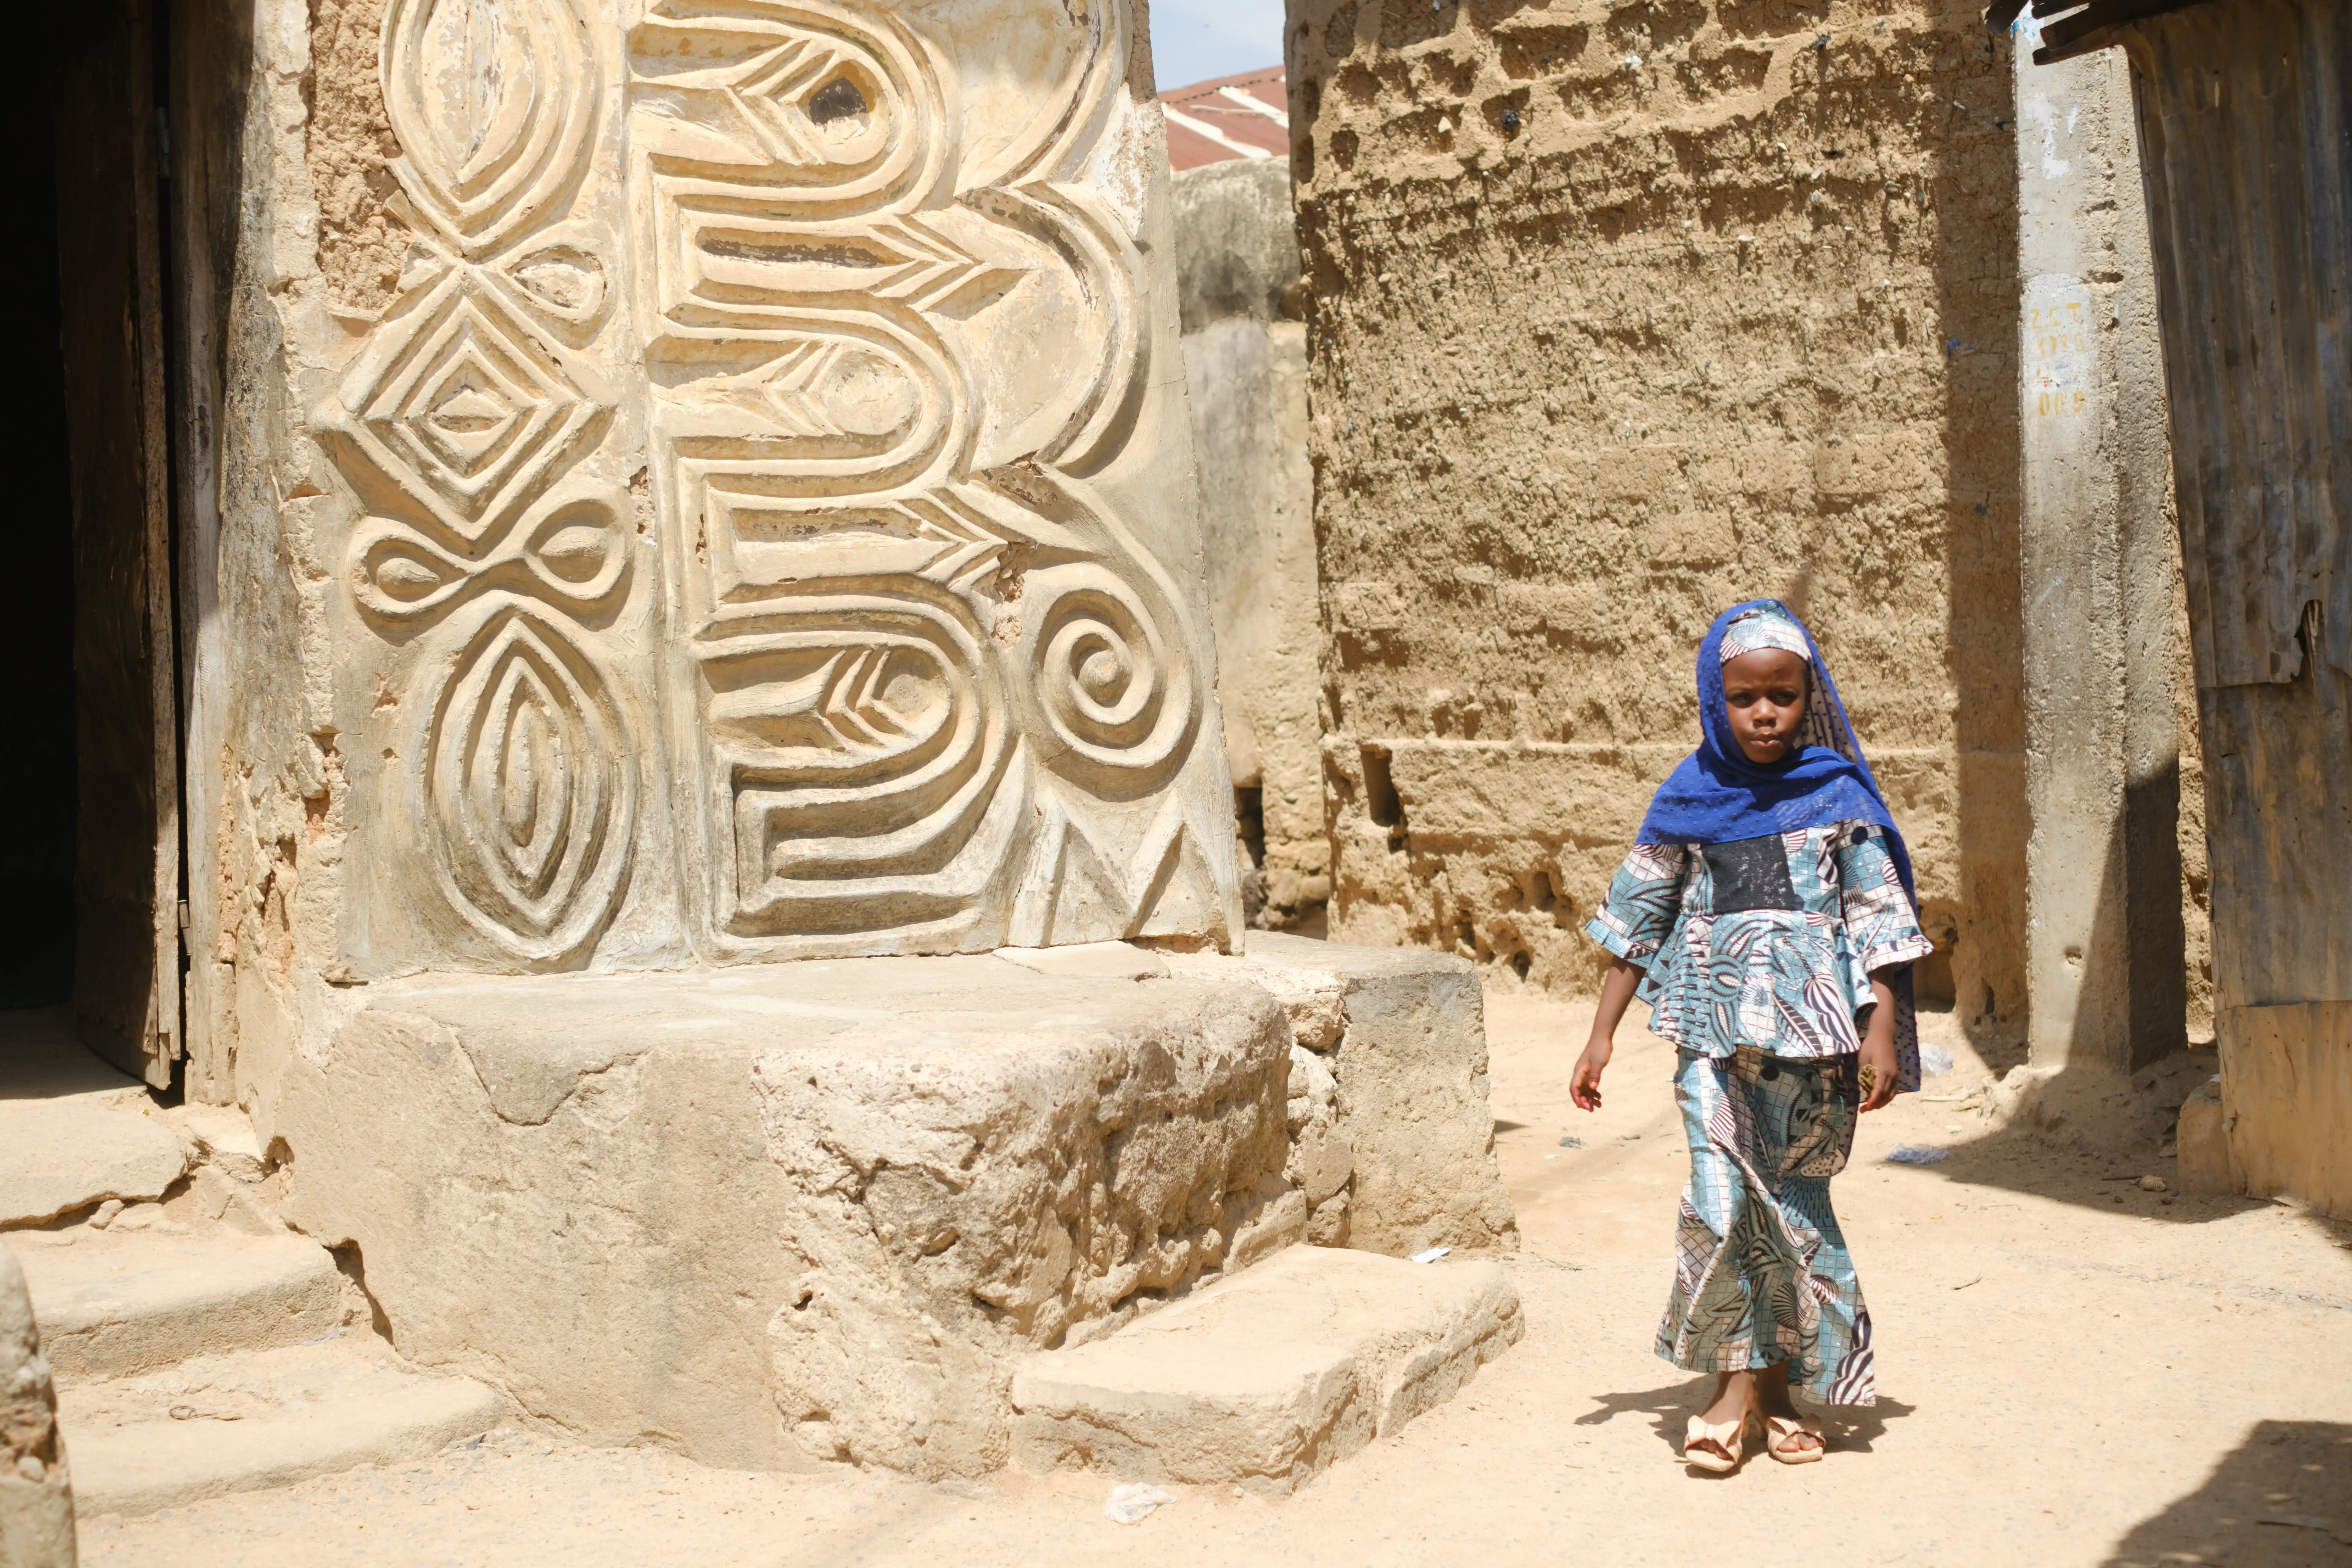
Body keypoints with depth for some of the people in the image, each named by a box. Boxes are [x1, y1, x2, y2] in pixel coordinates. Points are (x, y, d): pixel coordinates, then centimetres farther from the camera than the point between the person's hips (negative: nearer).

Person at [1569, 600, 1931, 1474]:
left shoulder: (1838, 795, 2)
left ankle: (1786, 1382, 20)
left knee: (1792, 1203, 4)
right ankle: (1736, 1383, 5)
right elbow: (1638, 917, 10)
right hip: (1715, 1026, 1)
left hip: (1810, 1027, -1)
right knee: (1720, 1200, -9)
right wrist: (1602, 1035, 9)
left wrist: (1881, 1035, -5)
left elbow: (1879, 918, 2)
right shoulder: (1689, 799, 6)